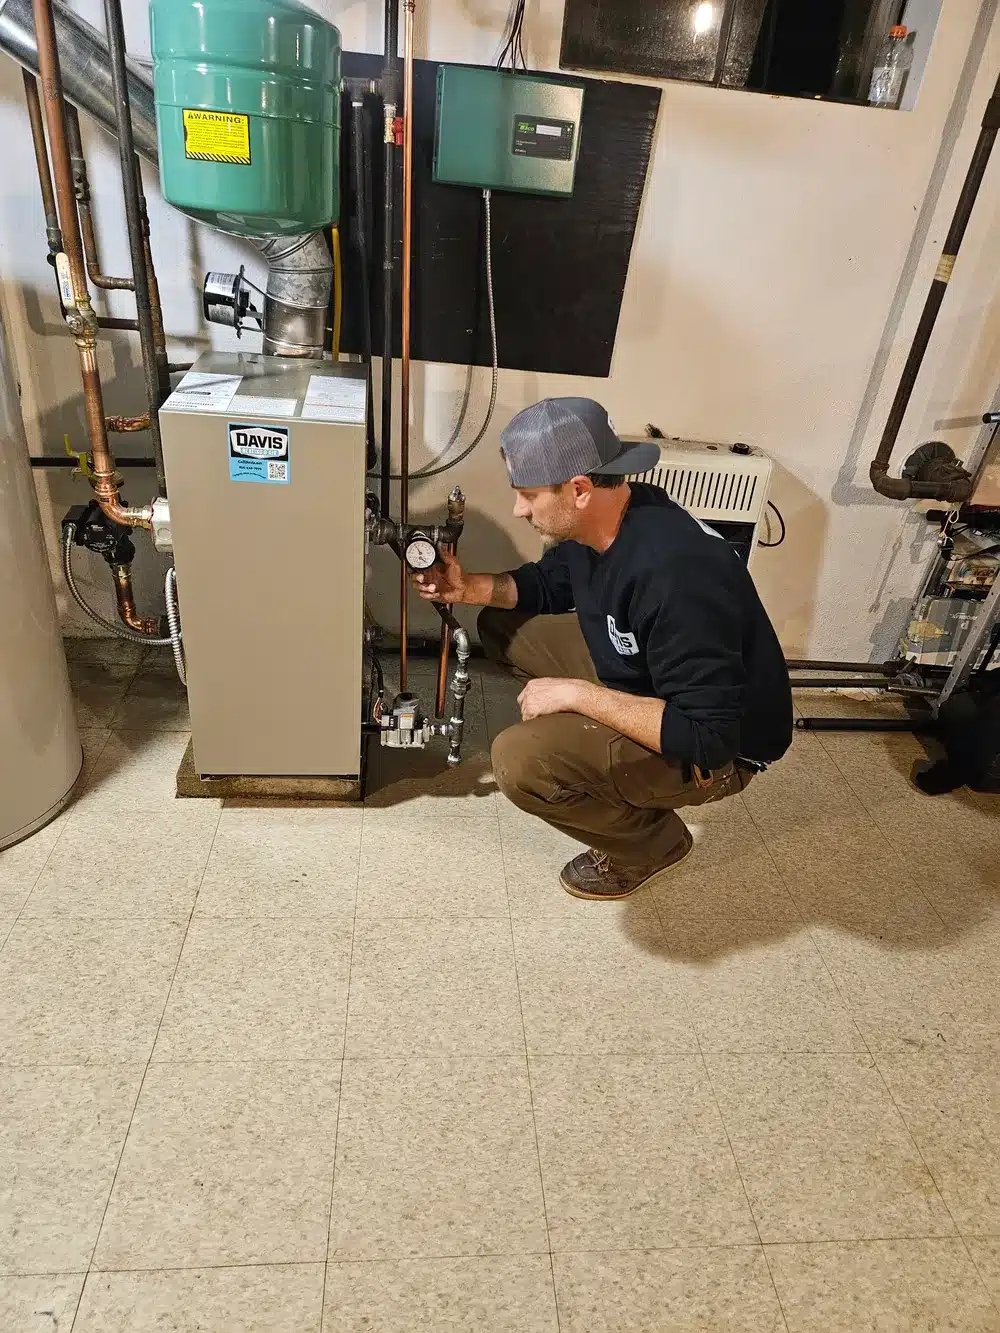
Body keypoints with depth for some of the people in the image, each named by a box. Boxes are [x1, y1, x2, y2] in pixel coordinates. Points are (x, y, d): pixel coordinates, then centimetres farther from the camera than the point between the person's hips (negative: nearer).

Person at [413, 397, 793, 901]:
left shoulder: (674, 575, -37)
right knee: (503, 628, 6)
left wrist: (576, 693, -29)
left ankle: (651, 840, 1)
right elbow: (551, 583, 11)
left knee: (521, 761, -28)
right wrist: (469, 588, -6)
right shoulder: (597, 518, -10)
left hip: (719, 746, -8)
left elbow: (705, 736, -35)